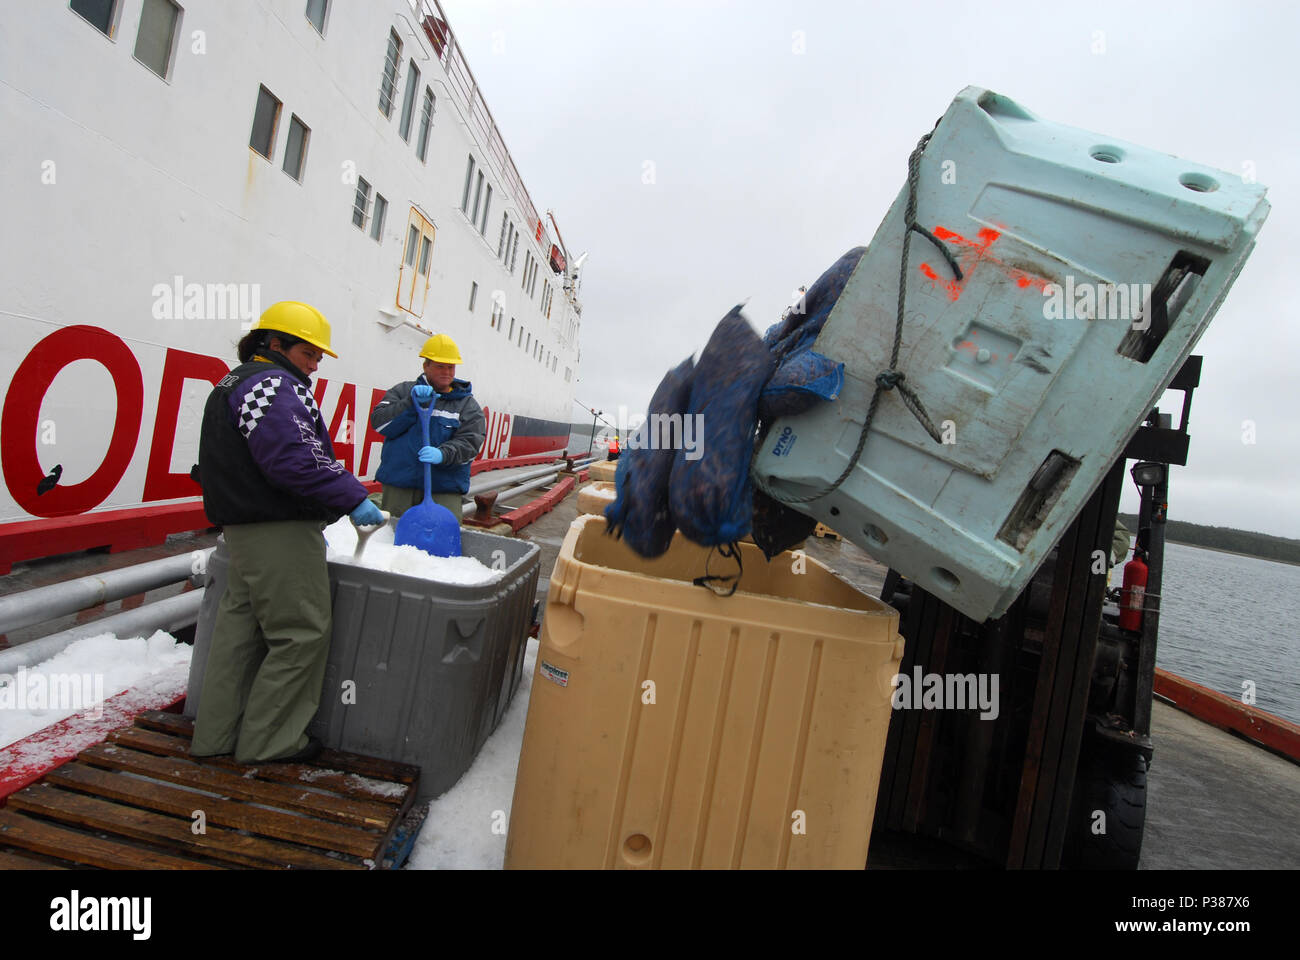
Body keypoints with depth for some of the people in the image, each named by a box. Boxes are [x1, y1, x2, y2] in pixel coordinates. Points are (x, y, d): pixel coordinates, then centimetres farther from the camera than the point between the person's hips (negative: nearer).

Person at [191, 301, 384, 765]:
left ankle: (217, 733, 27)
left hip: (245, 530, 11)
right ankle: (269, 740, 9)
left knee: (242, 624, 16)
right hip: (281, 533, -11)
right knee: (302, 632, -2)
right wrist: (352, 498, -21)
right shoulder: (272, 383, -12)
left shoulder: (234, 385, 23)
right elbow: (294, 459, -26)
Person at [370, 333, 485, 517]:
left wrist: (442, 454, -24)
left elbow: (469, 443, -4)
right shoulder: (403, 390, 13)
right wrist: (412, 402, -12)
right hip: (398, 485, 2)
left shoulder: (468, 405, 9)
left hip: (444, 490, -1)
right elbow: (379, 422, 1)